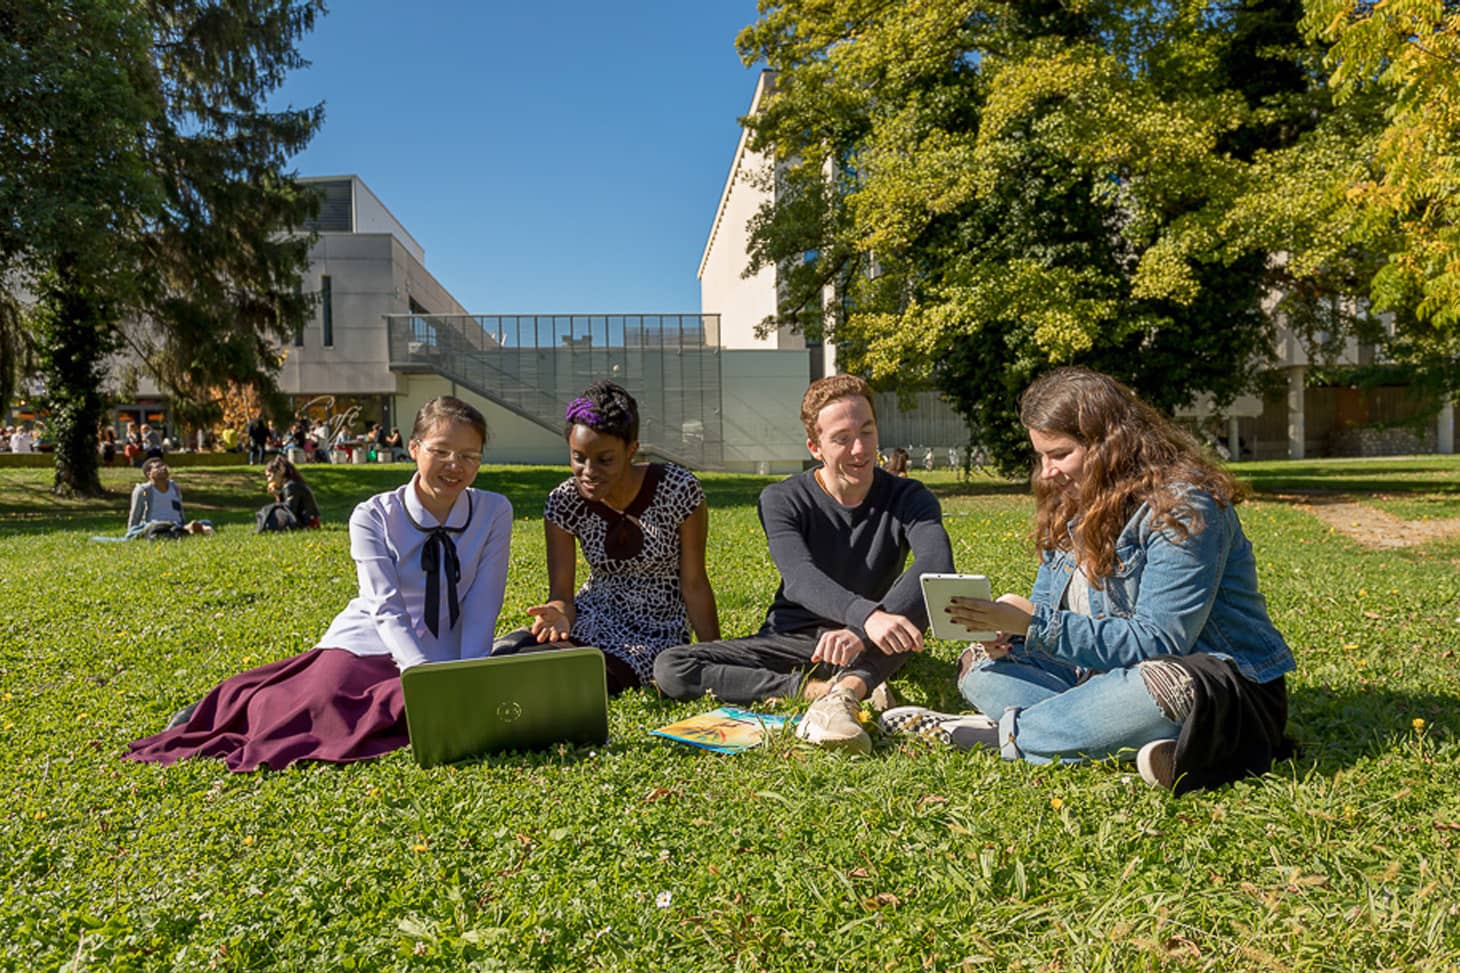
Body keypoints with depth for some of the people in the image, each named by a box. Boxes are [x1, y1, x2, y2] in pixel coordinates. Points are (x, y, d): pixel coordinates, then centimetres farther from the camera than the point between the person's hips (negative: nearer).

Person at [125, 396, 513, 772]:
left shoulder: (494, 512, -3)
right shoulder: (372, 517, -7)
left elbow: (482, 611, -7)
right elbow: (387, 611, -17)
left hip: (440, 659, 2)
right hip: (367, 645, -1)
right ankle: (232, 703, 5)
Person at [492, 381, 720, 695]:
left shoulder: (677, 488, -14)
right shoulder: (564, 502, -6)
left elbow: (694, 585, -8)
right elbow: (561, 594, -5)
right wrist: (559, 615, -30)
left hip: (653, 635, -3)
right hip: (589, 622, 3)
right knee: (500, 653, -24)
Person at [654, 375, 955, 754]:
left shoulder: (907, 498, -6)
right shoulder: (782, 499, -8)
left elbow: (938, 562, -28)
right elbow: (801, 578, -27)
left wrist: (861, 631, -45)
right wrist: (867, 615, -48)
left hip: (869, 651, 0)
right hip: (790, 640, 1)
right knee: (670, 669, -21)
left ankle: (844, 691, -45)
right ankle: (821, 689, -27)